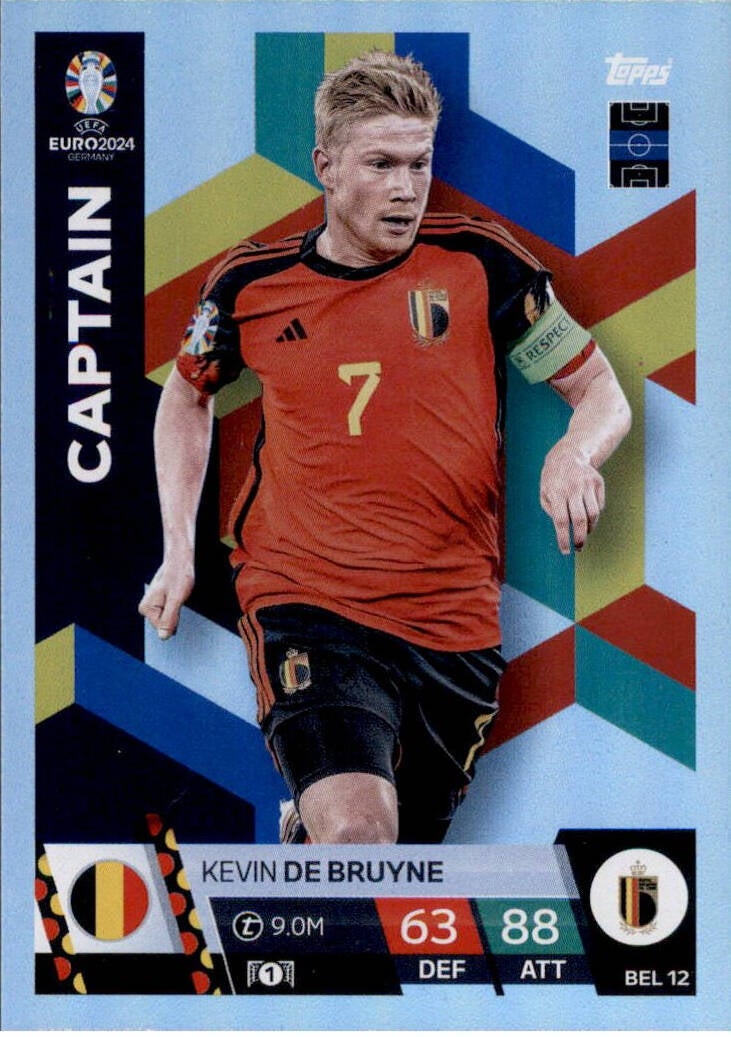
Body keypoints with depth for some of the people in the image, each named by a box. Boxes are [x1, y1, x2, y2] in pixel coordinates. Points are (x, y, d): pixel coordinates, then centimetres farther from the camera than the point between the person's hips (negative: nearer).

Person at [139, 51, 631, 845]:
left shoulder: (480, 263, -1)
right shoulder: (252, 283, 2)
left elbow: (602, 392, 6)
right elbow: (187, 395, 21)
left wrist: (573, 456, -17)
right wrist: (178, 549, 12)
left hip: (454, 620, 2)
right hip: (305, 604, -1)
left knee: (406, 849, 16)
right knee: (357, 833, -26)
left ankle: (304, 827, 48)